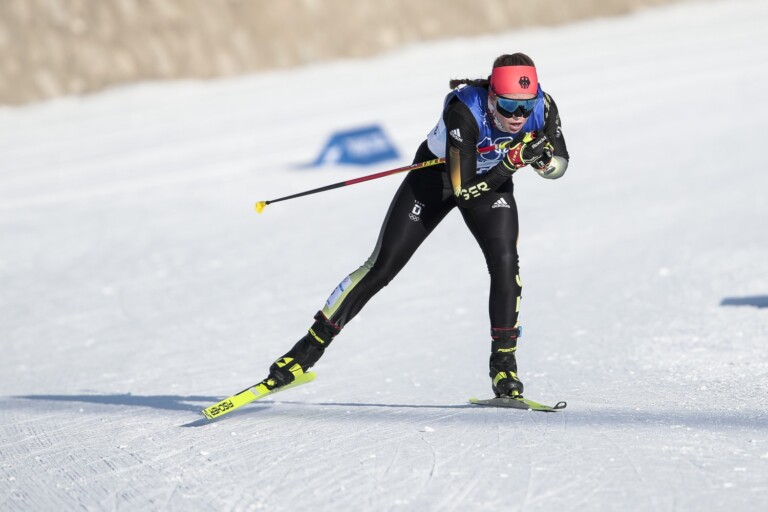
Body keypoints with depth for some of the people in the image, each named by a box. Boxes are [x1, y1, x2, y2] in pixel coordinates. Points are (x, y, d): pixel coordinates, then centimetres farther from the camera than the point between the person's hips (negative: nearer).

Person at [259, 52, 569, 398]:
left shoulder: (542, 107, -27)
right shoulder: (463, 111, -39)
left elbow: (559, 166, -11)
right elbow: (463, 188, -37)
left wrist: (544, 159, -33)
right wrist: (514, 161, -46)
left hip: (493, 179, 3)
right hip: (438, 174, -3)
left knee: (504, 259, -22)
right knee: (382, 266, -4)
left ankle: (504, 364, -11)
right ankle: (310, 347, 8)